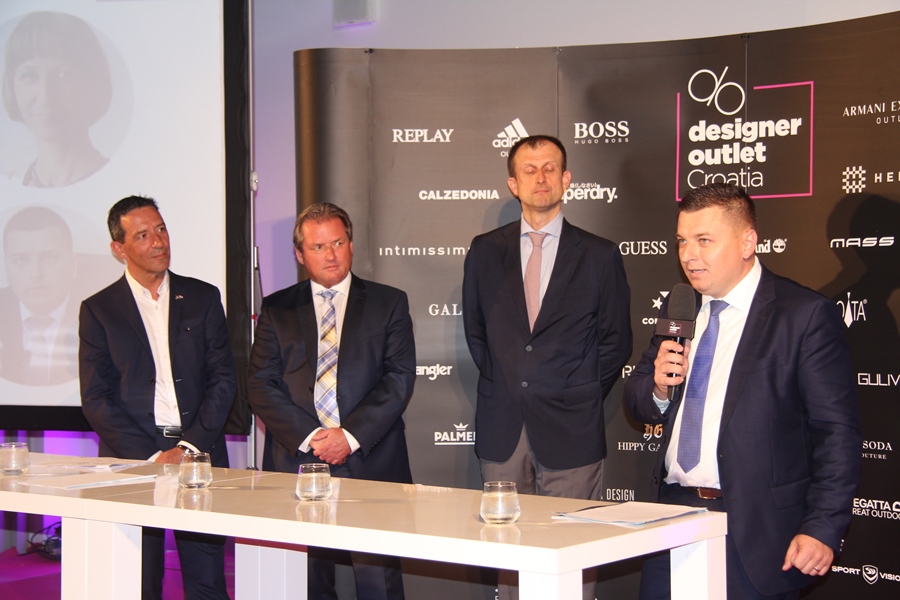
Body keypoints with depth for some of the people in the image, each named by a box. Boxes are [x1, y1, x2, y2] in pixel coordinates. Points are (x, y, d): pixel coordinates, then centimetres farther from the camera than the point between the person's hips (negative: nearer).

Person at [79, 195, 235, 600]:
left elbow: (223, 379, 6)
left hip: (199, 455, 1)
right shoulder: (98, 309, 6)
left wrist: (189, 447, -7)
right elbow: (95, 398, 1)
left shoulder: (202, 297, 10)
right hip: (132, 460, -1)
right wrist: (151, 457, -10)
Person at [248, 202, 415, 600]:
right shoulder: (277, 310, 13)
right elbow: (261, 385, 4)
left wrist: (352, 435, -11)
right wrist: (309, 437, -10)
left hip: (372, 465, -1)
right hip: (297, 462, 1)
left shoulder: (388, 303, 10)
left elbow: (399, 378, 1)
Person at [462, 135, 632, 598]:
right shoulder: (485, 252, 8)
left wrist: (581, 397, 3)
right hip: (501, 427, 2)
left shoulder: (599, 256, 2)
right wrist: (504, 383, 10)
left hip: (570, 430, -2)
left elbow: (616, 340, 7)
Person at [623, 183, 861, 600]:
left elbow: (837, 431, -11)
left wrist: (823, 529, -17)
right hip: (673, 510, 5)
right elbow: (637, 403, 16)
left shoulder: (806, 315, -8)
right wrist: (657, 386, -7)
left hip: (756, 531, -5)